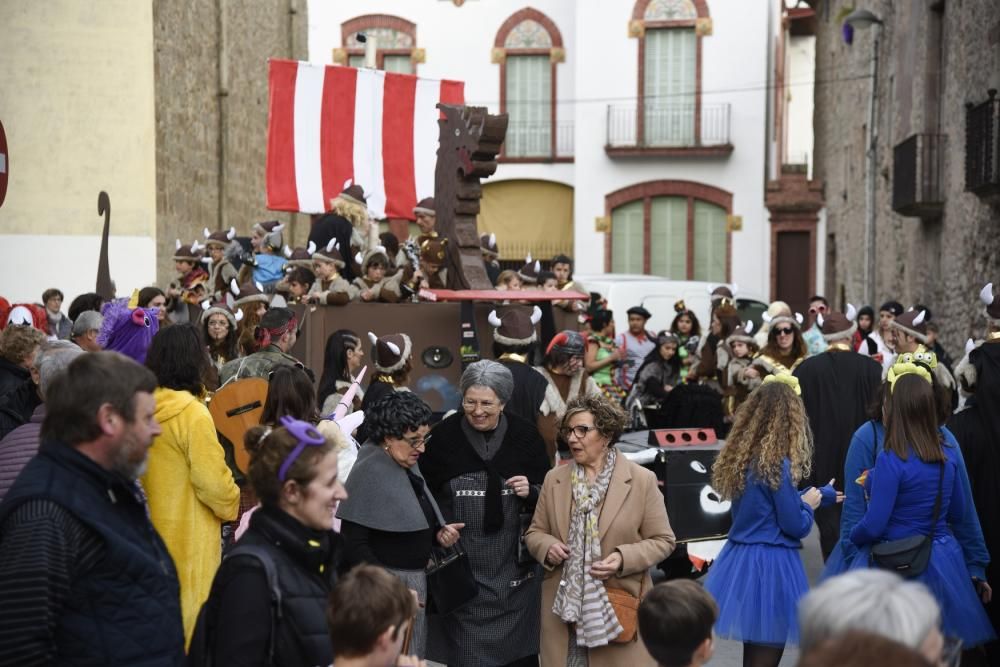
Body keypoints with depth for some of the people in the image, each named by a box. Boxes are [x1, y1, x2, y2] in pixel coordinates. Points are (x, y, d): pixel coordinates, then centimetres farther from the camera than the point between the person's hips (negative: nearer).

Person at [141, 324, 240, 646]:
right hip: (187, 536, -7)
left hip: (149, 531, 7)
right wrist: (232, 506, 2)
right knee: (189, 610, 3)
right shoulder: (193, 414, -18)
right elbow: (213, 481, -17)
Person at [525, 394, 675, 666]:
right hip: (564, 605, 3)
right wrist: (547, 547, -8)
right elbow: (535, 533, 14)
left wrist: (624, 558, -17)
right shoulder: (554, 479, 7)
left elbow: (662, 540, -1)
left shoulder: (642, 480, -3)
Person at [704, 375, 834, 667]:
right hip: (770, 565, -8)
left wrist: (825, 493, 27)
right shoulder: (776, 465, -18)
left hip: (740, 558, 8)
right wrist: (808, 504, 8)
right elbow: (796, 526, -15)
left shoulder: (740, 457, 6)